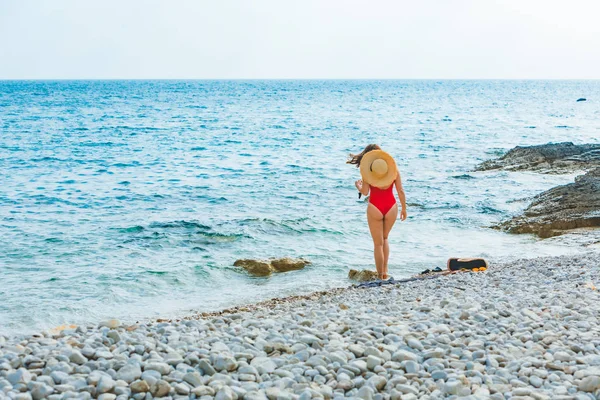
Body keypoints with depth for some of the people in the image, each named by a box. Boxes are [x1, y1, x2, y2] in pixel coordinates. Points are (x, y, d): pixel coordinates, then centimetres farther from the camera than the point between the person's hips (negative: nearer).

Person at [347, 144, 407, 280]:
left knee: (378, 243, 10)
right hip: (391, 207, 3)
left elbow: (364, 192, -7)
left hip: (375, 208, -2)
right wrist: (404, 208, 11)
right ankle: (385, 271, 18)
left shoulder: (367, 169, -4)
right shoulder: (393, 168, 2)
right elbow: (400, 191, 1)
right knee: (384, 238, 24)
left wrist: (358, 185, 14)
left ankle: (380, 274, 12)